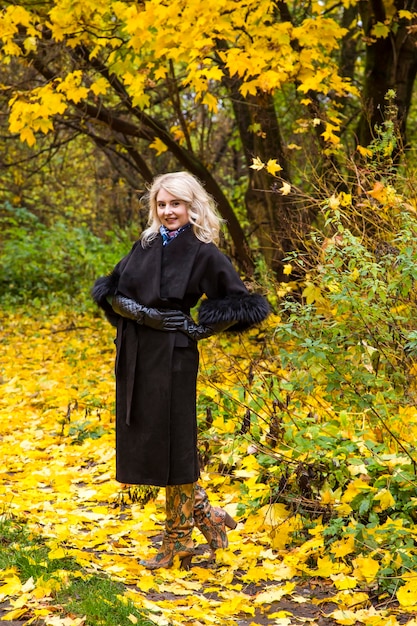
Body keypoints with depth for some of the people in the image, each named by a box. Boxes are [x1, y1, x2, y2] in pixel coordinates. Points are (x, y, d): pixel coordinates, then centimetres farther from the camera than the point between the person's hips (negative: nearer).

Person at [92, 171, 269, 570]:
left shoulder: (204, 253, -6)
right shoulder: (145, 246, 9)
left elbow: (241, 305, -4)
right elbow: (111, 292, 8)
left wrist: (200, 329, -8)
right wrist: (142, 313, -8)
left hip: (172, 357, -6)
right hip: (134, 354, 6)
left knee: (171, 442, -1)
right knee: (144, 442, 10)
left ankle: (178, 538, 13)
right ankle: (207, 515, 23)